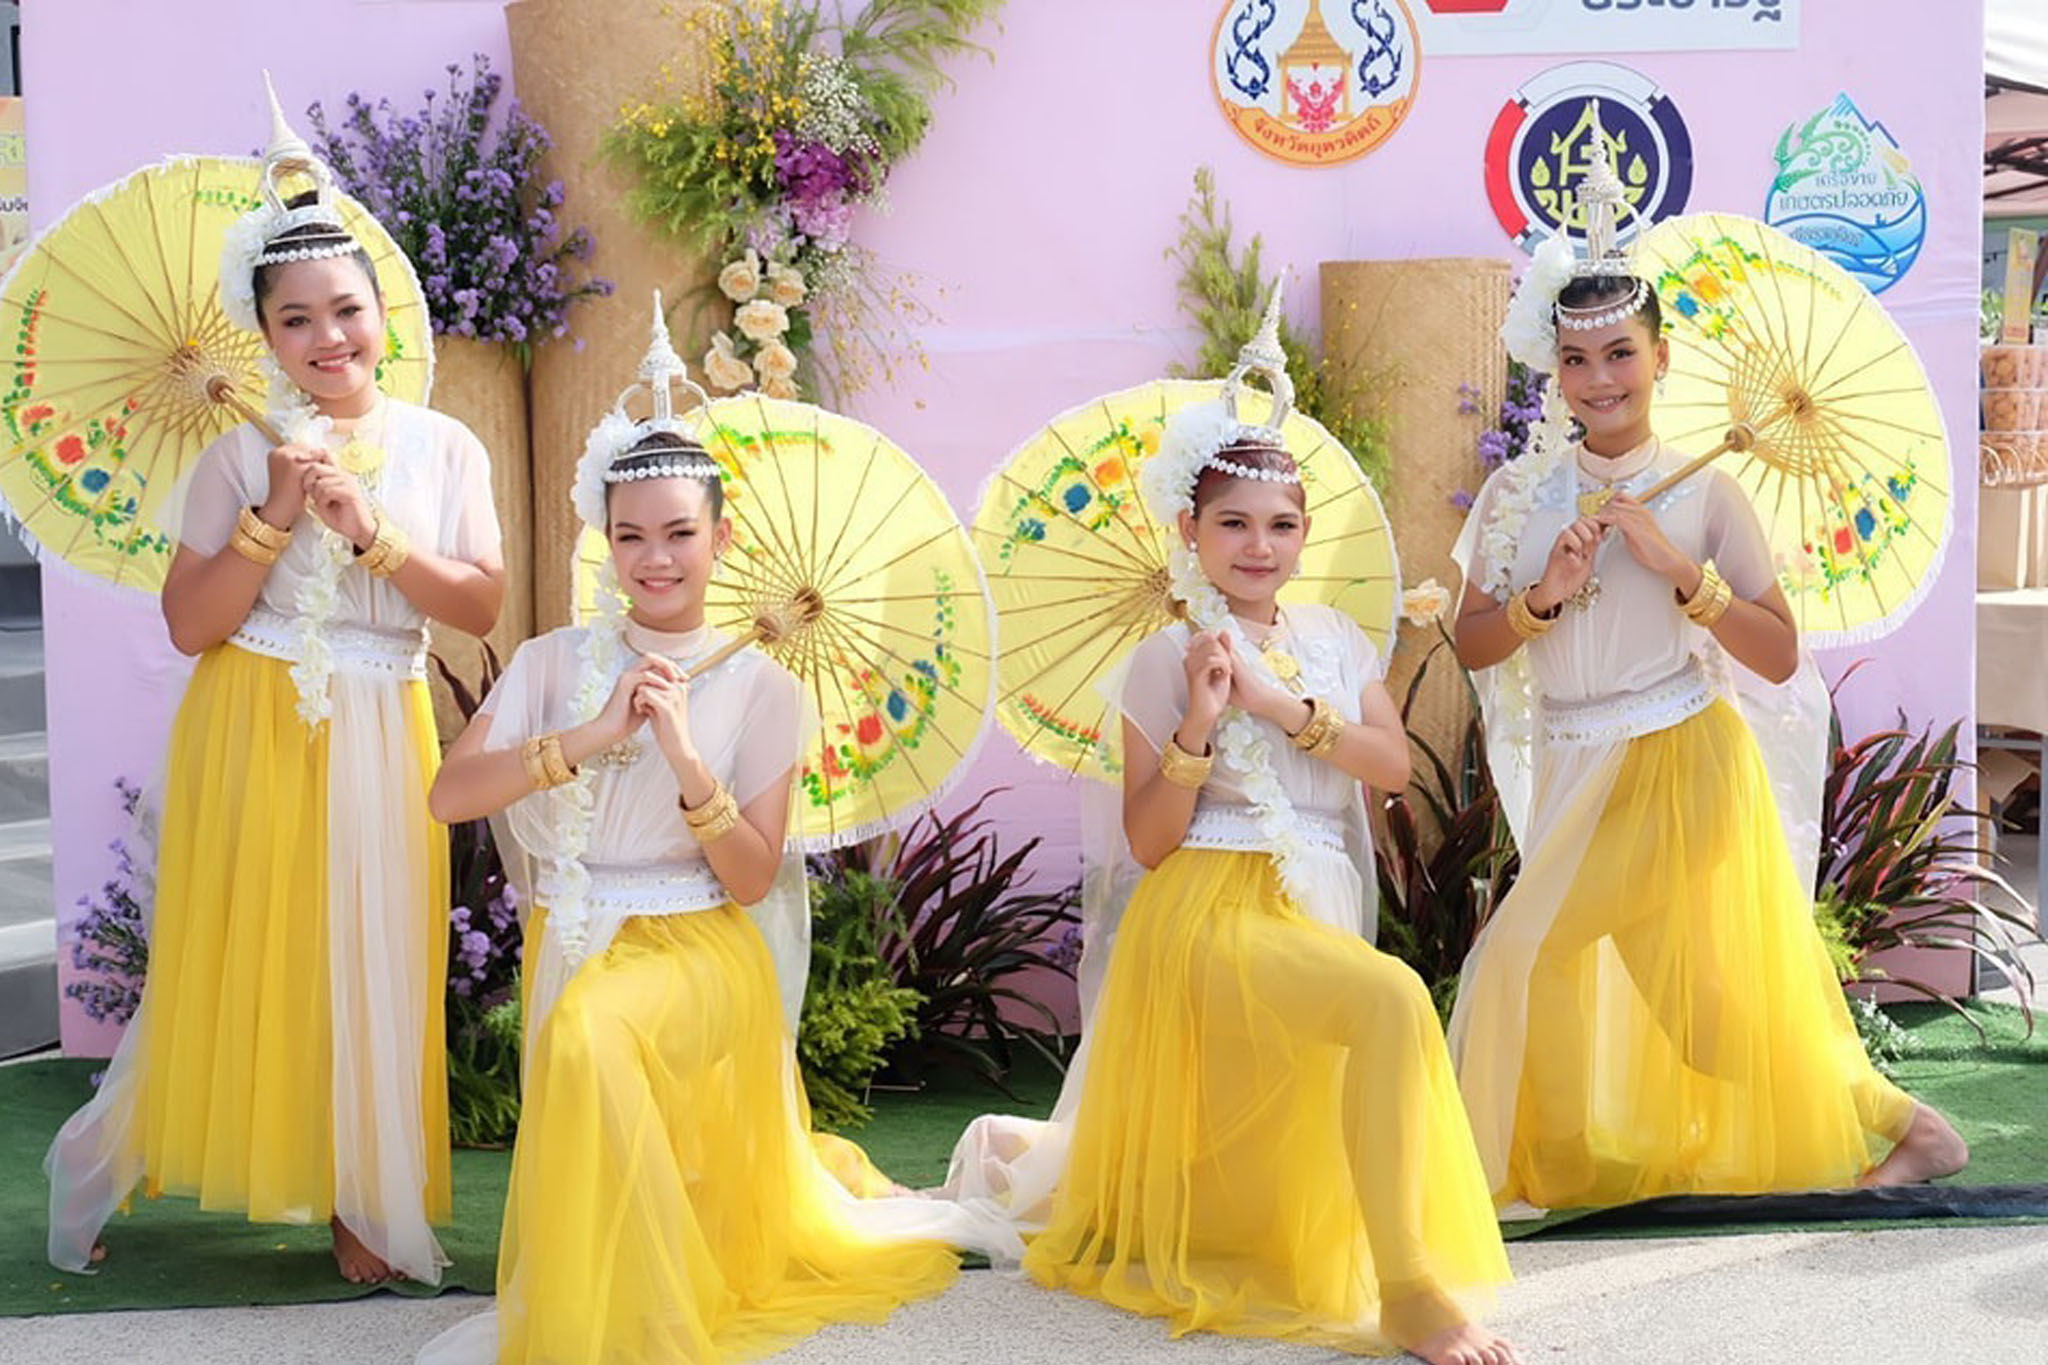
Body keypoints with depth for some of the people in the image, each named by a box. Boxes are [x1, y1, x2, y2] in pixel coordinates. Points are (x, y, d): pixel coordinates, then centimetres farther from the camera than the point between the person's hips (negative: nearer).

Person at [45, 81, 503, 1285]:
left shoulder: (445, 449, 2)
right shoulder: (242, 458, -1)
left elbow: (482, 606, -5)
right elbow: (189, 623, -4)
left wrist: (368, 531, -15)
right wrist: (272, 517, -14)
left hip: (376, 740, 1)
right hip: (252, 732, -1)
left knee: (370, 967, 6)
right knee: (234, 959, 4)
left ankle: (362, 1197, 18)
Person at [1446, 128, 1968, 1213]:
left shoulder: (1702, 491, -6)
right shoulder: (1525, 490, 1)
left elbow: (1779, 655, -8)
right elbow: (1470, 642, 0)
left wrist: (1679, 569, -18)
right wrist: (1545, 594, -18)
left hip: (1685, 761, -4)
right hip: (1573, 773, 5)